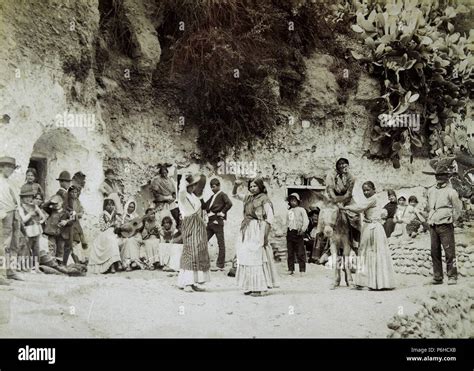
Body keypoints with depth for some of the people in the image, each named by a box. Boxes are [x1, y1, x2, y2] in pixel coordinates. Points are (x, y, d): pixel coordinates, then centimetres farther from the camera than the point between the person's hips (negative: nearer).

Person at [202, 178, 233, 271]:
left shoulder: (222, 195, -4)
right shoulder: (212, 197, 20)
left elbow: (229, 203, -20)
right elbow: (204, 206, 19)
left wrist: (222, 212, -15)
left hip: (217, 221, -9)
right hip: (210, 221, 9)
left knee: (221, 243, -2)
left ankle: (220, 265, 0)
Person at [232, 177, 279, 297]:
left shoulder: (264, 199, -4)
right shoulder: (248, 198, 15)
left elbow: (270, 217, -9)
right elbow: (234, 195, 27)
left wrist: (265, 234, -15)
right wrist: (235, 185, 6)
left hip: (258, 230, -7)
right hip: (246, 230, 7)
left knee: (257, 257, -9)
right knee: (245, 257, 6)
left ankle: (260, 288, -4)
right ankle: (250, 286, 13)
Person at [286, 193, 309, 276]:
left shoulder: (301, 210, 3)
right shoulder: (288, 211, 17)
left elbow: (306, 221, -4)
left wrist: (303, 229, -17)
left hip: (298, 232, -5)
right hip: (290, 232, 5)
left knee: (300, 252, -7)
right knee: (290, 252, 6)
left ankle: (302, 270, -4)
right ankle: (290, 269, 13)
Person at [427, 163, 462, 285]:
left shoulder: (451, 191, -4)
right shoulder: (431, 191, 12)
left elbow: (458, 209, 0)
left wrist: (451, 220, 2)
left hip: (445, 226, -5)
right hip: (433, 226, 5)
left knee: (449, 251, -5)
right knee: (435, 252, 6)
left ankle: (452, 276, 3)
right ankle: (437, 277, 12)